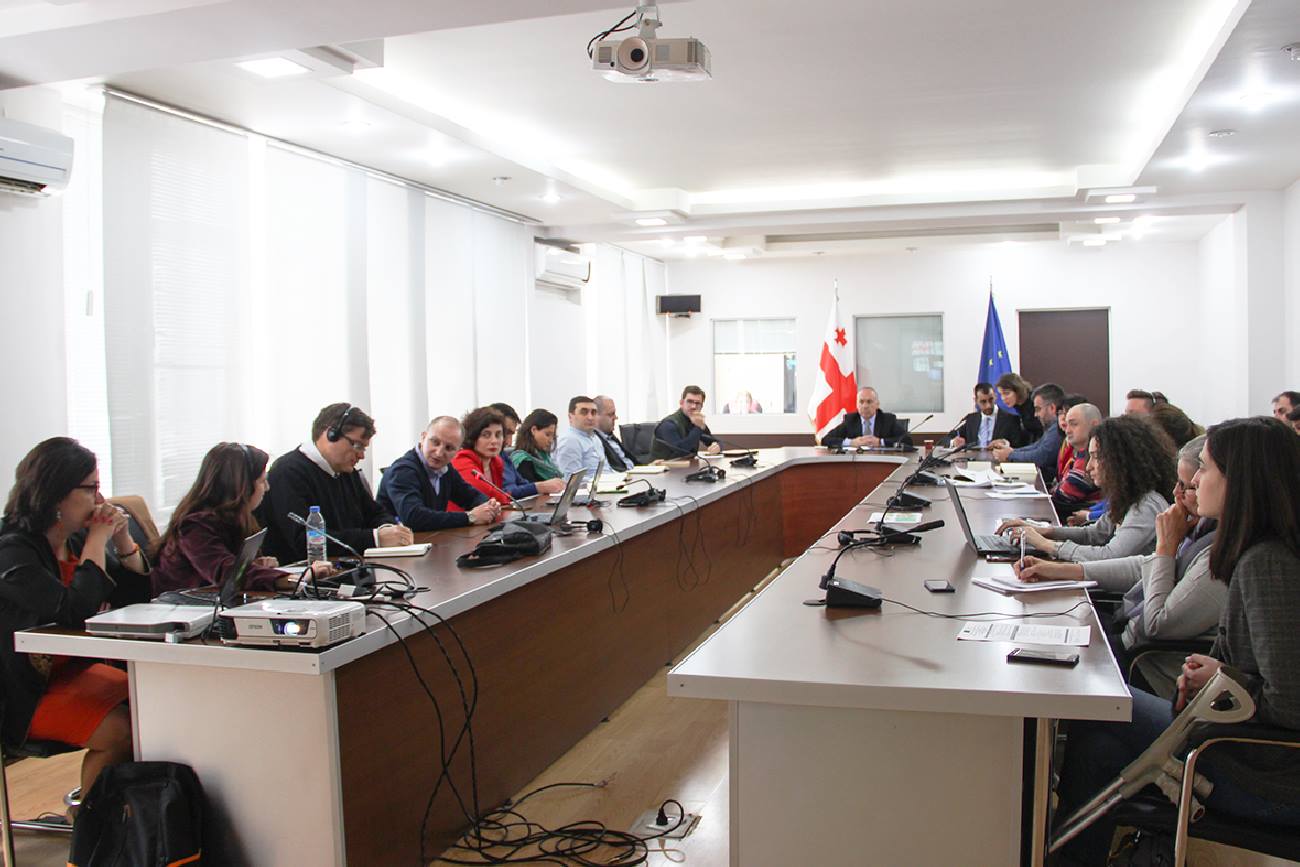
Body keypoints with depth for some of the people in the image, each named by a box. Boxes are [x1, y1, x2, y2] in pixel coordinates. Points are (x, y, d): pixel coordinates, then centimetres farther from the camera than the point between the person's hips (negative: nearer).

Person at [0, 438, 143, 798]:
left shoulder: (76, 540, 5)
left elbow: (138, 588, 15)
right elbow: (76, 611, -30)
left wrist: (121, 538, -3)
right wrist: (97, 541, -20)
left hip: (75, 670, 8)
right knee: (120, 730, -26)